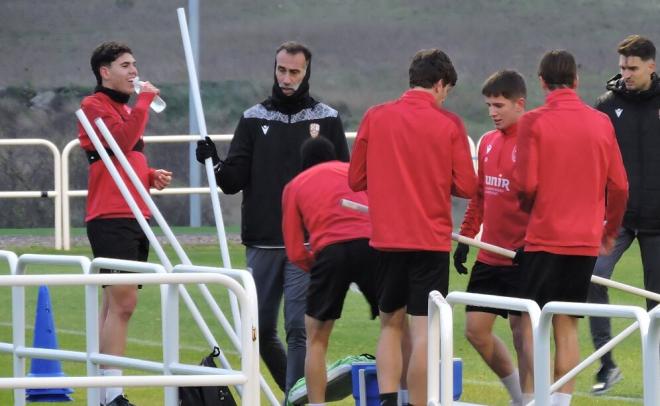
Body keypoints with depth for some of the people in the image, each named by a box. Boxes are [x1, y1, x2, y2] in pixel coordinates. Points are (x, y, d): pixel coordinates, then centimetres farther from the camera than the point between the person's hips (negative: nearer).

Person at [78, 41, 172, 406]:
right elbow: (120, 141, -21)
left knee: (115, 303, 9)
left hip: (134, 218, 9)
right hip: (110, 218, -9)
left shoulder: (126, 109, 22)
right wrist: (144, 100, -14)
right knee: (123, 300, -15)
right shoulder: (94, 106, -6)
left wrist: (151, 176, 10)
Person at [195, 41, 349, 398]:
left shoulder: (327, 120, 5)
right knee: (261, 329, 6)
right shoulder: (254, 119, 9)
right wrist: (216, 164, -16)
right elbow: (234, 181, 6)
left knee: (298, 329, -10)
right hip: (261, 244, 3)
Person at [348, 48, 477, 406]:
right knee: (424, 329, -2)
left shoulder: (375, 117, 1)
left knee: (390, 323, 15)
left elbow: (356, 179, 5)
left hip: (387, 238, 3)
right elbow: (466, 187, -4)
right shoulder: (449, 125, -5)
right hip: (432, 240, -3)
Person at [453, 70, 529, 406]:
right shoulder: (488, 142, 12)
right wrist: (465, 237, 15)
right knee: (476, 329, 8)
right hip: (489, 257, 8)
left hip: (522, 255, -8)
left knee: (521, 331, -4)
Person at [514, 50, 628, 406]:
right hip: (586, 241, 3)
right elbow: (618, 186, 5)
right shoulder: (601, 123, 3)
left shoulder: (533, 122, -8)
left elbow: (526, 184, -13)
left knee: (532, 324, 2)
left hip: (543, 238, -3)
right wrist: (610, 230, 20)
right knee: (567, 325, 9)